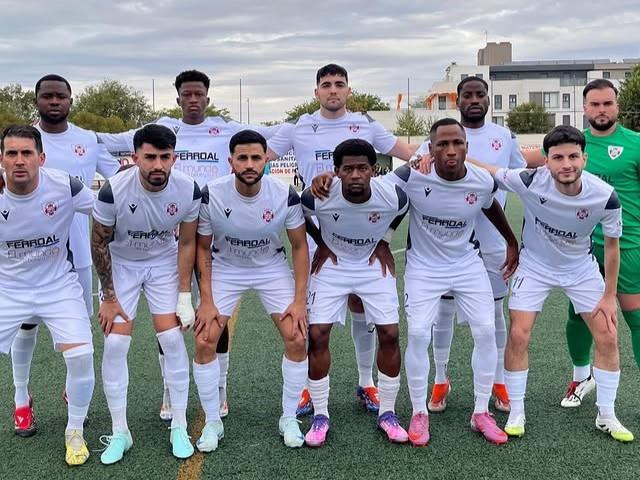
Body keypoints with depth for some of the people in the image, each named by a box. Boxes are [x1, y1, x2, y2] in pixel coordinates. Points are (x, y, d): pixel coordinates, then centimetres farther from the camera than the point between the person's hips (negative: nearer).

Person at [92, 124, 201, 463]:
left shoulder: (188, 190, -22)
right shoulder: (114, 191, -29)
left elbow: (186, 244, -8)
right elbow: (99, 244, -13)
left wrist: (185, 297, -9)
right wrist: (109, 297, -10)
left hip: (164, 263, 1)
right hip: (120, 263, -1)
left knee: (172, 339, -6)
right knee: (115, 344, -7)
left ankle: (179, 428, 8)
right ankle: (119, 433, 8)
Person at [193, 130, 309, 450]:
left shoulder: (286, 196, -22)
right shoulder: (211, 195, -22)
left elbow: (299, 246, -9)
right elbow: (203, 248, -8)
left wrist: (299, 301, -13)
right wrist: (206, 301, -12)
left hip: (272, 268, 0)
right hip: (224, 268, 0)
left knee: (297, 339, -10)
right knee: (204, 342, -10)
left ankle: (289, 419, 10)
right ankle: (212, 422, 9)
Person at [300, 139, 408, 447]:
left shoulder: (393, 197, -24)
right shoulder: (318, 196, -27)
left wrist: (382, 242, 0)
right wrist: (321, 243, -2)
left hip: (374, 265, 1)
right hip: (332, 264, -1)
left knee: (389, 335, -5)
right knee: (317, 335, -9)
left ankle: (387, 413, 13)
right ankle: (320, 416, 7)